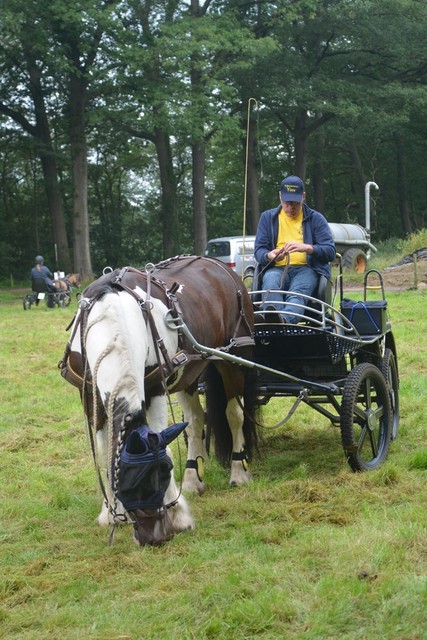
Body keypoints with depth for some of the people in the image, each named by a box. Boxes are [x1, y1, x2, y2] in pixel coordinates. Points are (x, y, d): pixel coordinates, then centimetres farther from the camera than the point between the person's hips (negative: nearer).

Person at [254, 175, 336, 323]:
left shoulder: (315, 218, 12)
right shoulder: (268, 217, 17)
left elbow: (330, 251, 3)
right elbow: (259, 251, 11)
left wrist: (306, 247, -17)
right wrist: (270, 256, -15)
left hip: (306, 268, -1)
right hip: (277, 268, 1)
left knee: (297, 293, -38)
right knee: (270, 283, -38)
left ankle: (285, 318, -70)